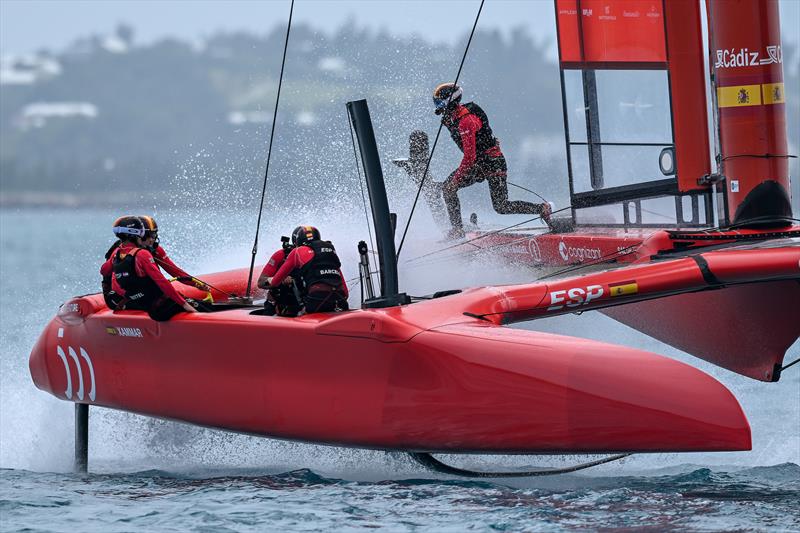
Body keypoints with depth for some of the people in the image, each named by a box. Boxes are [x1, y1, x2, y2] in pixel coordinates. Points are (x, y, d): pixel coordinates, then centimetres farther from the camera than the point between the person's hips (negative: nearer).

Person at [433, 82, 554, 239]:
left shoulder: (465, 121, -25)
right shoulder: (451, 118, 5)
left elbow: (469, 156, -29)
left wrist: (457, 178, -25)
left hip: (493, 163, -9)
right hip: (477, 164, 9)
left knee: (501, 207, -8)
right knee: (447, 188, -5)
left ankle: (543, 209, 7)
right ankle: (457, 229, -2)